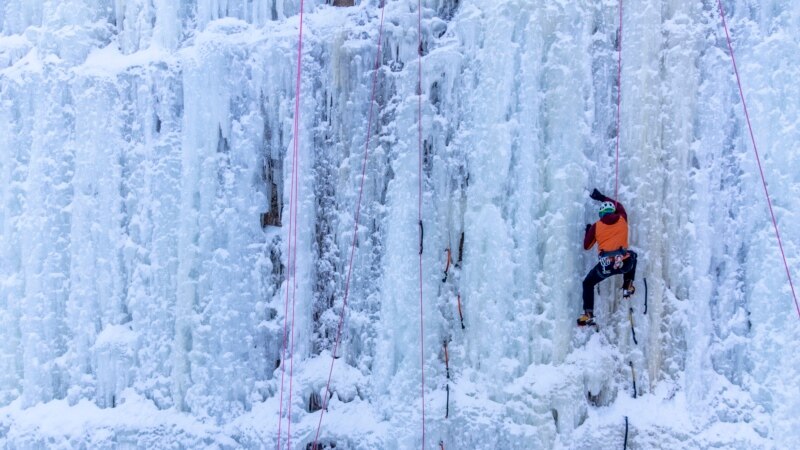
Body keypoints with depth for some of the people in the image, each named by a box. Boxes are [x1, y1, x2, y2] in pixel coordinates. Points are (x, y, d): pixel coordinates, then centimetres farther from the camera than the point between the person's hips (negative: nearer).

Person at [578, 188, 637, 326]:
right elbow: (619, 206, 36)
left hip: (605, 265, -2)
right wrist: (602, 198, 43)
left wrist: (588, 231, 32)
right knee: (632, 255, 38)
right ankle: (628, 286, 29)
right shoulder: (622, 219, 12)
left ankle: (588, 315, 5)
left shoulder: (596, 226, 7)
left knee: (587, 284, 21)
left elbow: (586, 246, 16)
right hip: (624, 263, 2)